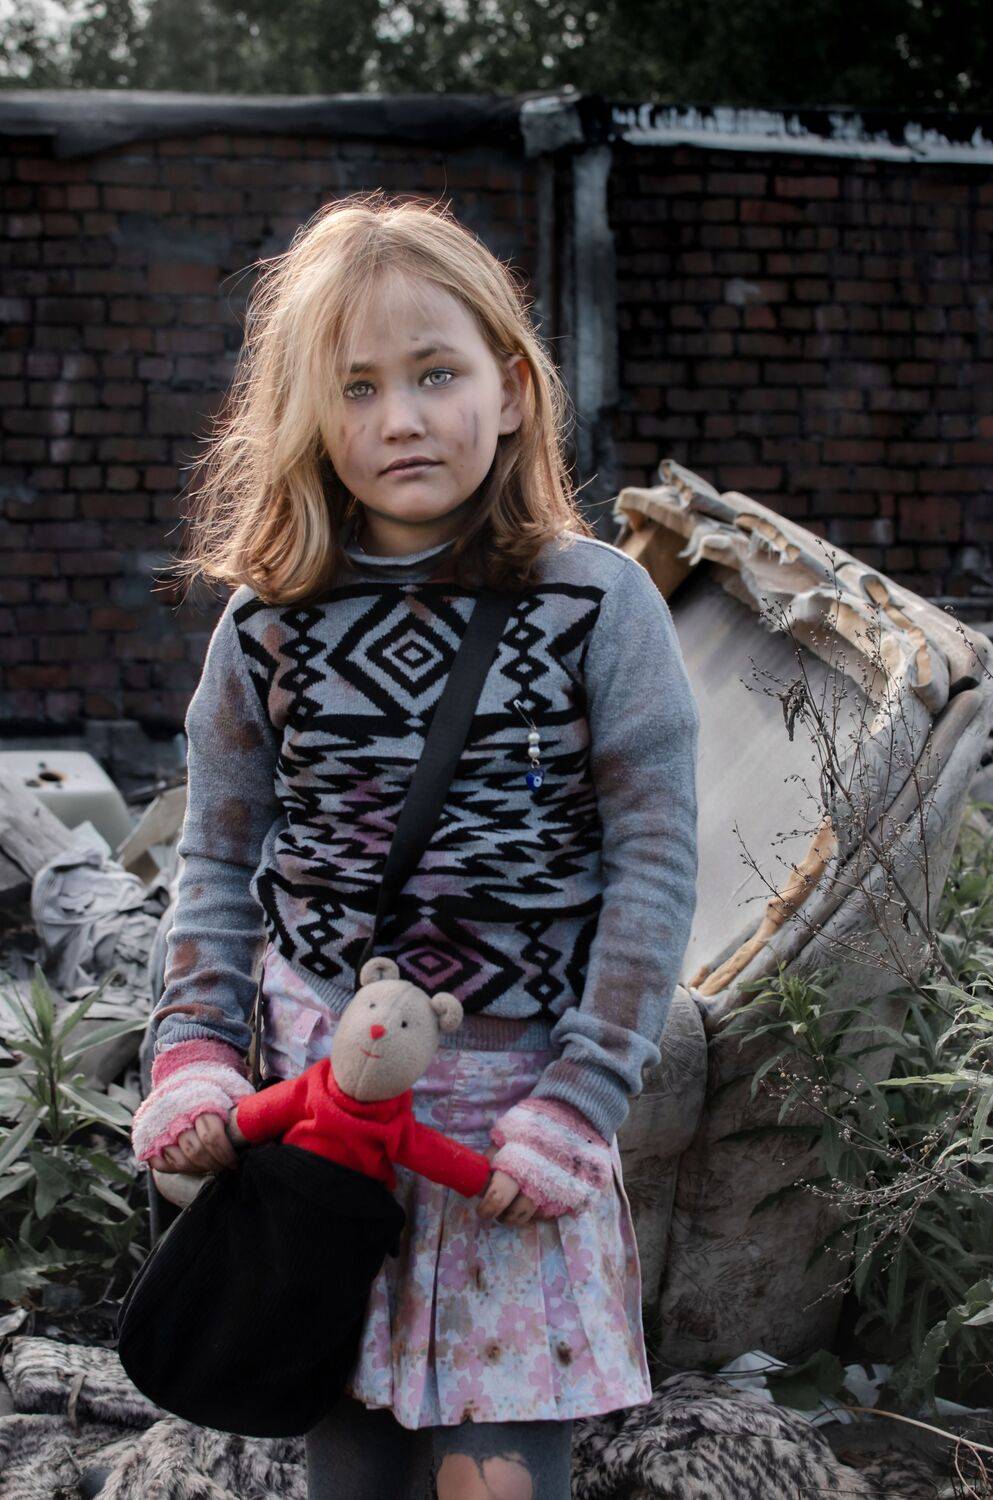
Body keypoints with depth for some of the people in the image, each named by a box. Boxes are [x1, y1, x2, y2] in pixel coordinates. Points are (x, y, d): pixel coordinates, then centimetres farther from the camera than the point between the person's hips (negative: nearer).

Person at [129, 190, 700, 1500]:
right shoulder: (271, 625, 1)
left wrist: (582, 1098, -10)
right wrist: (194, 1052, -2)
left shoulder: (599, 603, -7)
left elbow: (655, 862, -6)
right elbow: (220, 859, 9)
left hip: (515, 1096, -2)